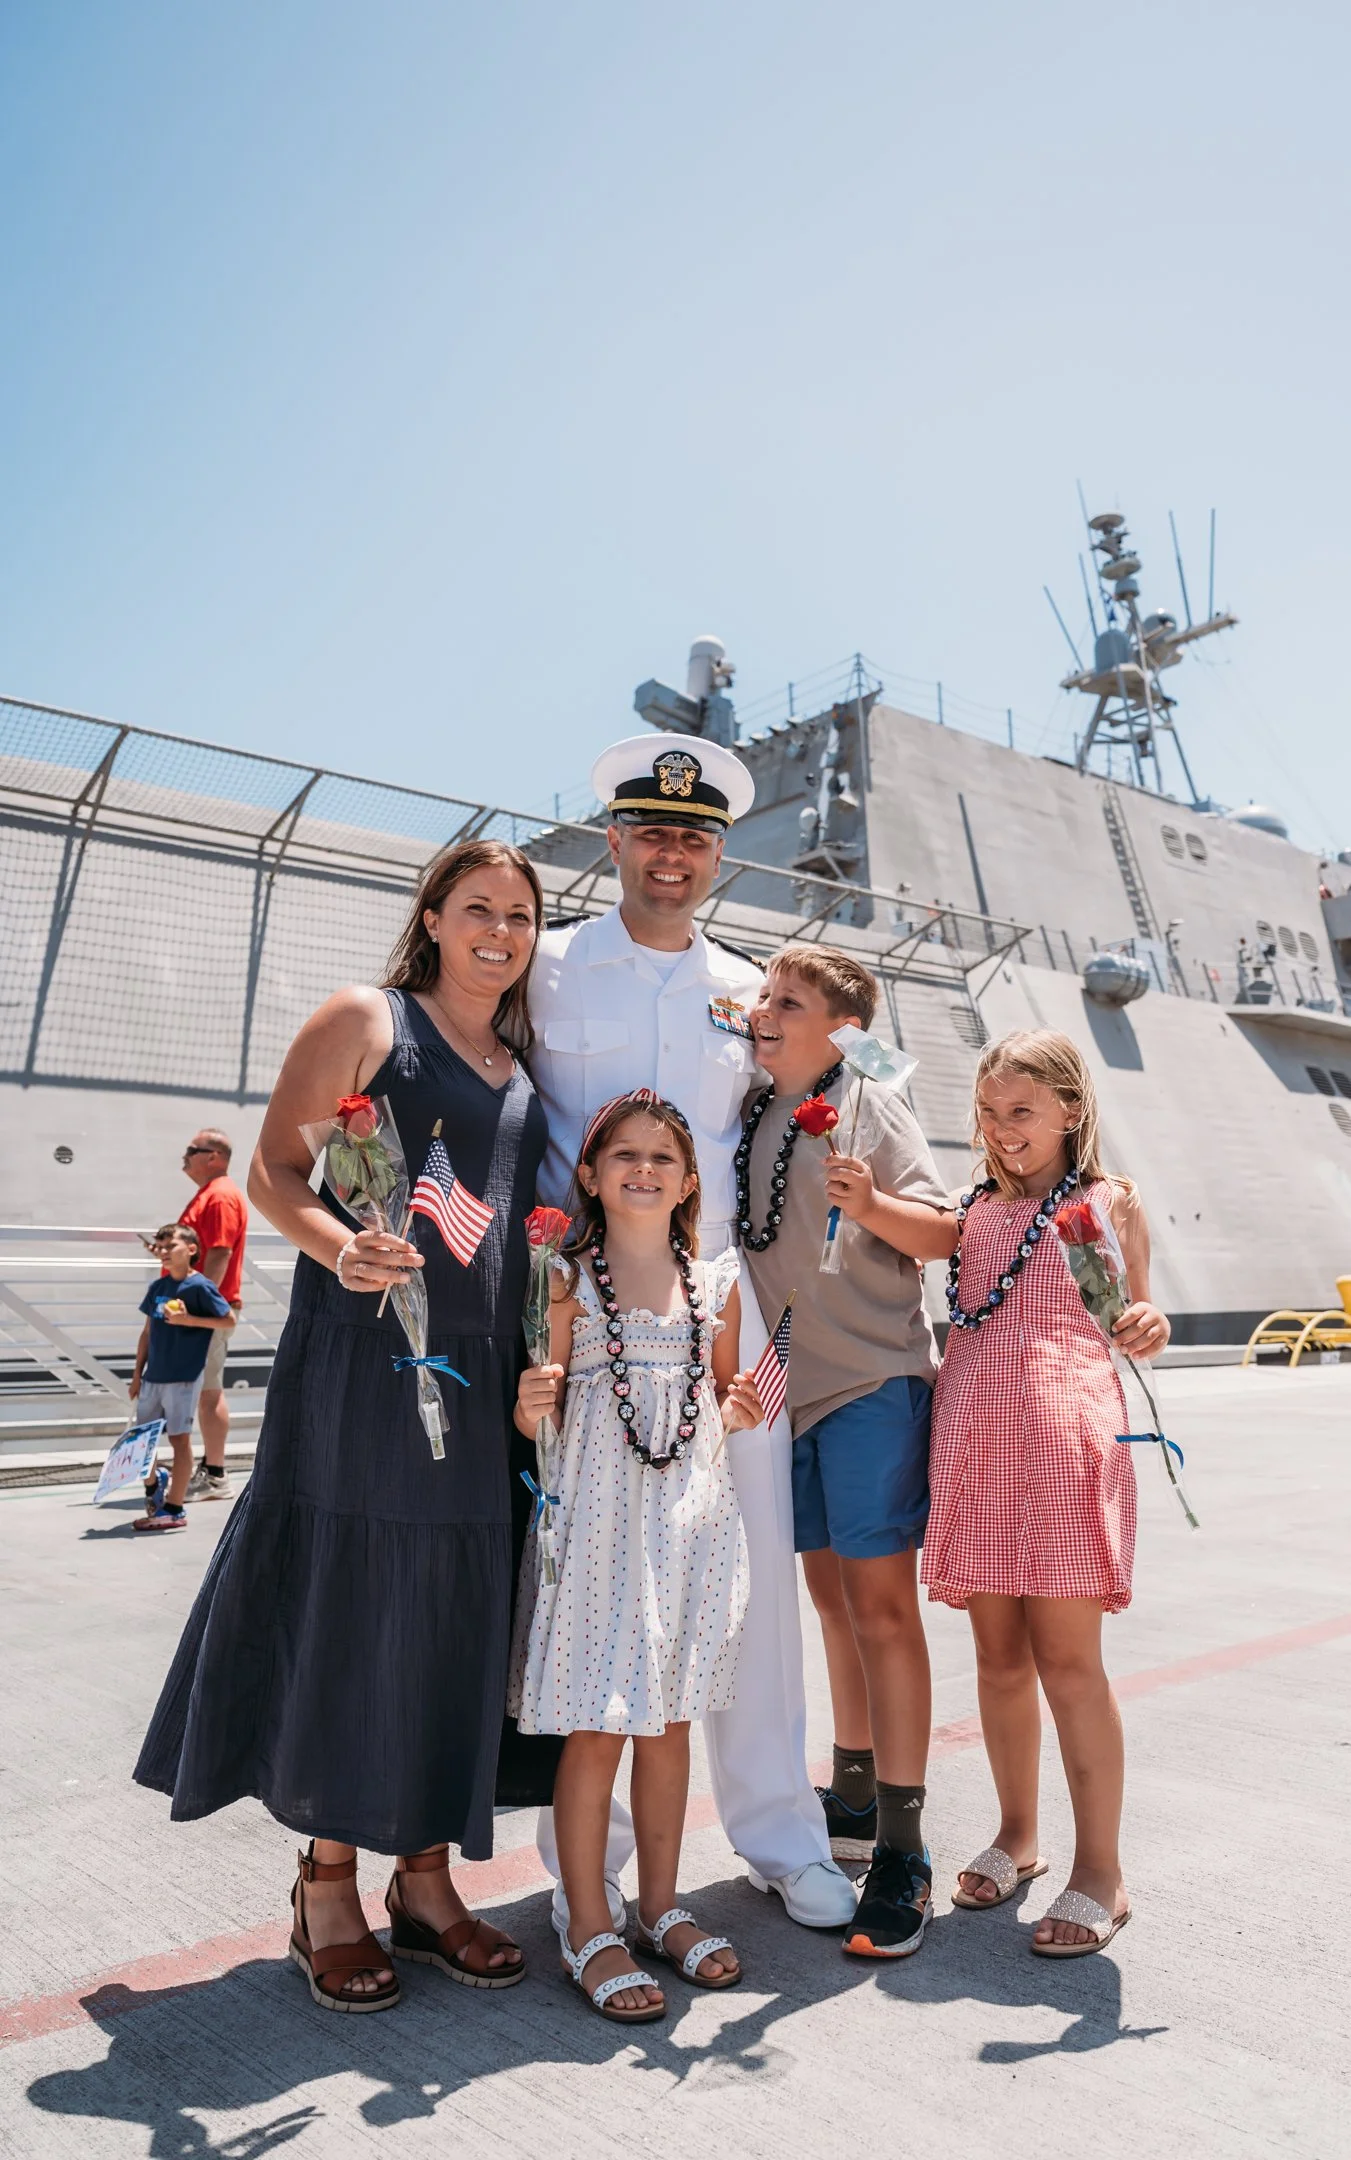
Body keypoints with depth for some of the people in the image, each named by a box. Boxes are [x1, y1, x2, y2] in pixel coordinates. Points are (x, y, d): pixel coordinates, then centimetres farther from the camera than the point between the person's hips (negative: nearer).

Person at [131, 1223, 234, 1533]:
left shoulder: (199, 1286, -10)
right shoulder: (157, 1287, 9)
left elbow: (229, 1320, -10)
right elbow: (148, 1331, 15)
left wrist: (189, 1320, -18)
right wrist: (137, 1373, 14)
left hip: (184, 1377, -6)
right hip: (153, 1376, 7)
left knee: (180, 1438, 0)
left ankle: (174, 1510, 7)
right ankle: (154, 1481, 42)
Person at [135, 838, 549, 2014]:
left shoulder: (524, 1067, 17)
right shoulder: (365, 1021, 0)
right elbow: (273, 1169, -5)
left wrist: (545, 1360, 9)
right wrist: (341, 1246, -24)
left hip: (482, 1375, 6)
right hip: (362, 1357, -5)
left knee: (454, 1619, 10)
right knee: (346, 1610, 3)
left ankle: (425, 1874, 26)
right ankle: (328, 1886, 22)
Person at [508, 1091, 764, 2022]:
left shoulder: (716, 1283, 7)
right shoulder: (567, 1279, -4)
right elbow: (539, 1419, -3)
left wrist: (738, 1414, -4)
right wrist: (531, 1410, -24)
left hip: (691, 1515, 4)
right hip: (598, 1516, -4)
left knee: (669, 1719, 14)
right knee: (596, 1727, 1)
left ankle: (661, 1905, 31)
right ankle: (589, 1928, 19)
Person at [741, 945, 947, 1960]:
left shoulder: (871, 1103, -5)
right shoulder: (748, 1115, 10)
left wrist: (871, 1204, -27)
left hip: (873, 1379, -6)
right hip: (787, 1383, 6)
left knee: (881, 1602, -4)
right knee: (833, 1597, 16)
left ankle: (903, 1854, 5)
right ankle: (853, 1799, 32)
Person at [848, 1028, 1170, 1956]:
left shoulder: (1112, 1199, 6)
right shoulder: (979, 1208, 13)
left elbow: (1133, 1321, 10)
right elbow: (920, 1233, -9)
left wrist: (1150, 1327, -14)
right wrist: (859, 1196, -28)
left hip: (1064, 1435, -4)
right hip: (974, 1437, 4)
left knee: (1067, 1659, -1)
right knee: (998, 1653, 13)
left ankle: (1100, 1872, 14)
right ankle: (1018, 1836, 31)